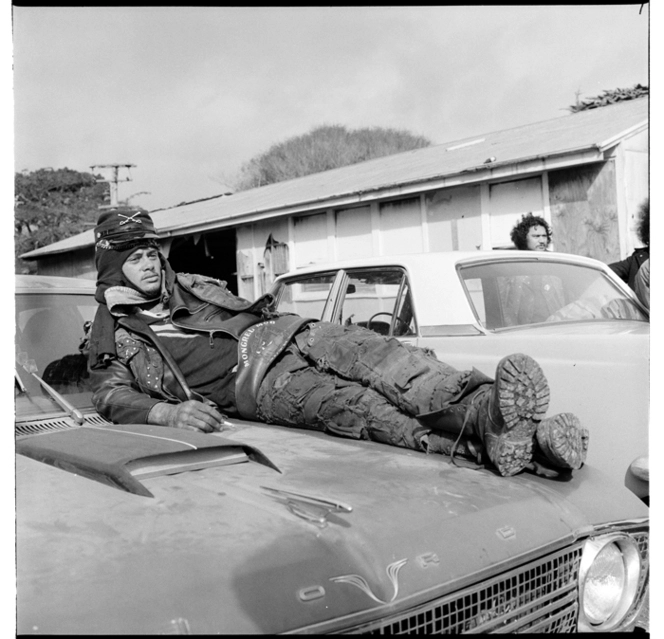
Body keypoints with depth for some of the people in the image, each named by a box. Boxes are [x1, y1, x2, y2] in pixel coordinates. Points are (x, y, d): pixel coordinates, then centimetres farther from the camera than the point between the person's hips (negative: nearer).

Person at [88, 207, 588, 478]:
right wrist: (168, 411, -24)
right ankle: (487, 442, -53)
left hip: (282, 336, 6)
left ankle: (487, 404, -44)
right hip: (249, 382, -6)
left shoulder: (188, 286, 29)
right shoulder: (112, 336, 14)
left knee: (380, 357, -26)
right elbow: (114, 398, -2)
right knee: (351, 406, -33)